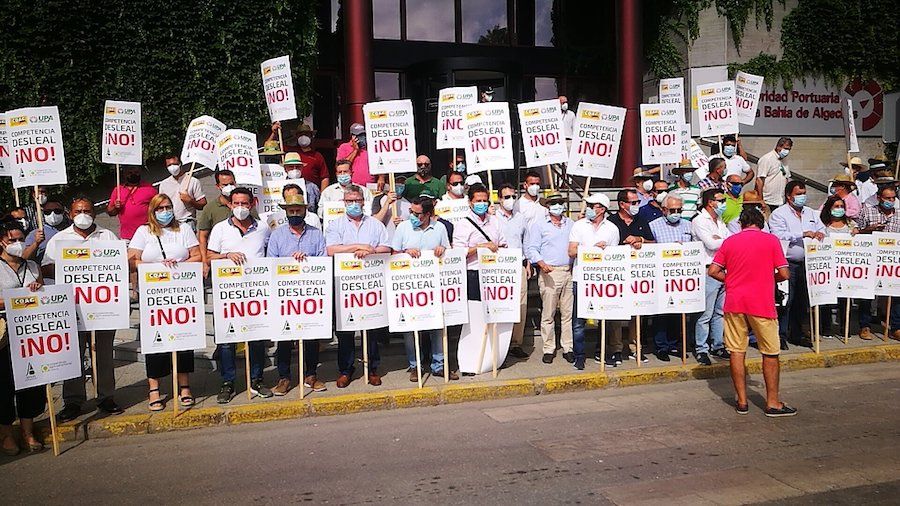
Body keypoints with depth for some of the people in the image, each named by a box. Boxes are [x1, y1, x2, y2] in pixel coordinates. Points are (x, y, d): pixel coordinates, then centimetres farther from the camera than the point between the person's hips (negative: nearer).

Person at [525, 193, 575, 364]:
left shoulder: (572, 225, 18)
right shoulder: (539, 225, 6)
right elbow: (531, 249, -1)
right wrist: (541, 263, -17)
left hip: (570, 272, 3)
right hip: (549, 273, -3)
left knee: (568, 313, 4)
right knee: (548, 313, -2)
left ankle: (568, 348, 11)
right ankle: (548, 349, 7)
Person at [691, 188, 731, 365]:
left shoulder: (720, 222, 20)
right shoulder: (699, 221, -7)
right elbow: (711, 244, -16)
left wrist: (719, 239, -8)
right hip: (709, 271, -8)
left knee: (720, 311, 13)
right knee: (706, 313, -5)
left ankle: (718, 346, 22)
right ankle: (701, 349, 2)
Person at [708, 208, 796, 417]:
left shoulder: (729, 241, 6)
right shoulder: (771, 240, 0)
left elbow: (713, 271, 0)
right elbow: (784, 274, -4)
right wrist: (768, 278, 15)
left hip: (734, 303, 3)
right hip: (761, 304, -2)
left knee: (737, 351, 8)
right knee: (770, 353, 8)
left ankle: (742, 402, 12)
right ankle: (773, 403, 12)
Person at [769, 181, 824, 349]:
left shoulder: (811, 213, 18)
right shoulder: (779, 214, -4)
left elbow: (822, 228, 18)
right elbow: (779, 236, -17)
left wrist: (820, 233, -6)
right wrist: (803, 234, -20)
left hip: (806, 264, 7)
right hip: (788, 264, -6)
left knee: (801, 301, 12)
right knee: (786, 300, -8)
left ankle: (796, 334, 22)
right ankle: (781, 335, -1)